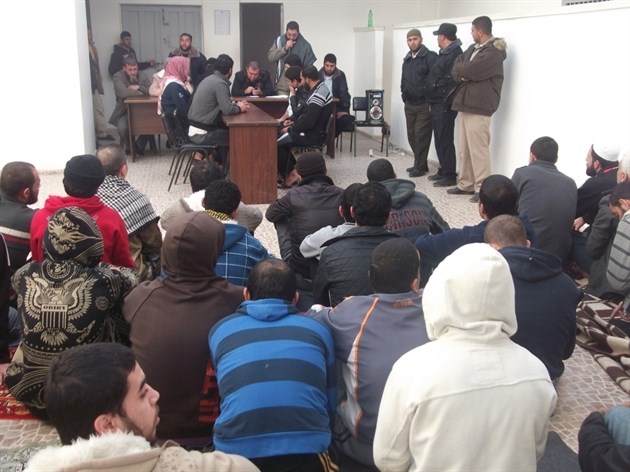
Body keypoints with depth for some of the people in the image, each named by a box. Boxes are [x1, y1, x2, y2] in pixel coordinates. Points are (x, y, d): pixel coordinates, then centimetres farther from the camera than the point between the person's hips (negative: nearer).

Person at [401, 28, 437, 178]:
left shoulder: (430, 57, -10)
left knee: (421, 135, -6)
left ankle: (420, 166, 2)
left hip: (424, 104, -7)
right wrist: (404, 94, 12)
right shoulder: (407, 59, 13)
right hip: (409, 104, 7)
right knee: (412, 135, 11)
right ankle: (419, 163, 22)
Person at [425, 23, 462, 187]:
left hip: (445, 106, -10)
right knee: (439, 138, 15)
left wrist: (445, 103, -21)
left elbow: (452, 81, -22)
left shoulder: (455, 55, -14)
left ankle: (449, 175, -2)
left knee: (444, 140, -7)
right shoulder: (445, 54, 18)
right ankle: (443, 170, 25)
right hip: (437, 104, 10)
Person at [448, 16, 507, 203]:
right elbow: (455, 69, 10)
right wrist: (462, 74, -11)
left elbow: (470, 70, -22)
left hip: (479, 106, -9)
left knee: (478, 149, -9)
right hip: (466, 104, 9)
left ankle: (482, 189, -4)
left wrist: (460, 68, -2)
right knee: (464, 148, 12)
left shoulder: (493, 52, -12)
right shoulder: (473, 48, 18)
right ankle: (466, 184, 20)